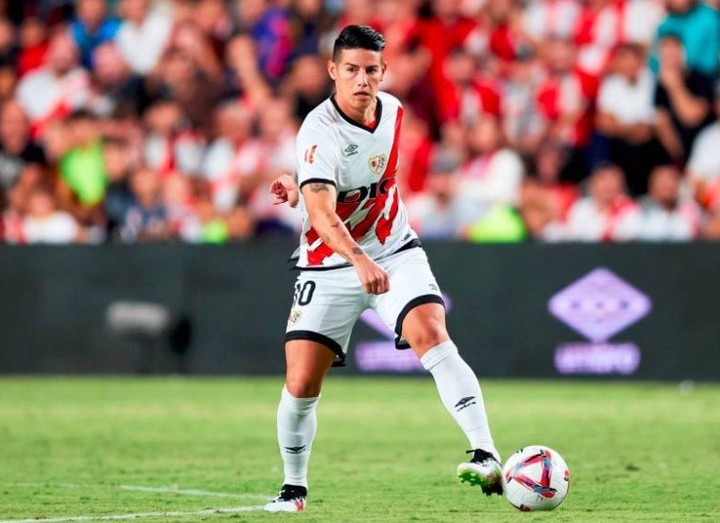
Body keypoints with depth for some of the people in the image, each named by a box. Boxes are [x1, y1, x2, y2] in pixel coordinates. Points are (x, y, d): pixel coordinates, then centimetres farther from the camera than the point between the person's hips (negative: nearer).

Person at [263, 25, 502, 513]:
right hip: (331, 267, -3)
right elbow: (322, 214, -36)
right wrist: (359, 261, -53)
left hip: (396, 252, 3)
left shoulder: (392, 110, -2)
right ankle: (294, 487, 21)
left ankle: (487, 457, -31)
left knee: (433, 337, -23)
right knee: (301, 385, -4)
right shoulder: (320, 132, -21)